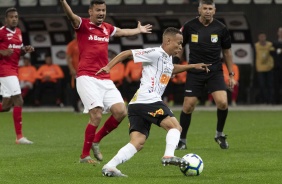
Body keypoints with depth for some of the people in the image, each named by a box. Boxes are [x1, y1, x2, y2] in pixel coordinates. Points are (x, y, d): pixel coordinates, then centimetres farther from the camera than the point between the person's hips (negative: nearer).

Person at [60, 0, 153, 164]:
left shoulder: (107, 28, 18)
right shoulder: (83, 25, -1)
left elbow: (123, 32, 40)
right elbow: (71, 15, -22)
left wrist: (139, 30, 56)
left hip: (105, 79, 7)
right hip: (87, 78, -7)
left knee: (121, 111, -5)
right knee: (97, 115, -18)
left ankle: (96, 140, 16)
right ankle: (84, 156, -5)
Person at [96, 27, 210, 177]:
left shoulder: (167, 58, 24)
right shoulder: (156, 54, -6)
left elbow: (171, 69, 50)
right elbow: (127, 53, -6)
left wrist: (192, 66, 45)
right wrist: (109, 66, -13)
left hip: (137, 104, 9)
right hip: (148, 101, -9)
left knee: (137, 143, -1)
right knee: (175, 126, -7)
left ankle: (109, 167, -13)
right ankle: (168, 156, -23)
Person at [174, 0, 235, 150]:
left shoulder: (220, 28, -2)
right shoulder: (189, 26, -4)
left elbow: (227, 51, 10)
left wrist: (231, 74, 11)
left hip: (215, 71, 0)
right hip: (195, 73, 0)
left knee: (222, 103, -17)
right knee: (188, 106, -3)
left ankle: (219, 134, 7)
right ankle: (182, 140, 14)